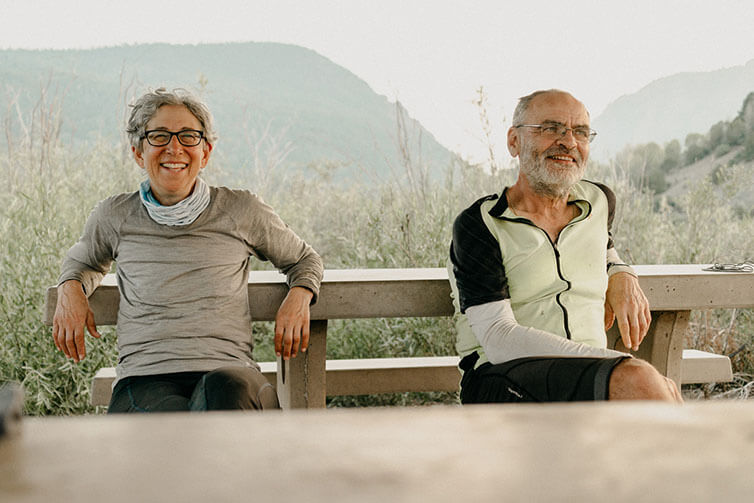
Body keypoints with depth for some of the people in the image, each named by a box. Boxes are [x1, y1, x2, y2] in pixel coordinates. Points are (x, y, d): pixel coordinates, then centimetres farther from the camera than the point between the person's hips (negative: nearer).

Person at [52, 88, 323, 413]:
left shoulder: (242, 212, 10)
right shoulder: (115, 217, 14)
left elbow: (304, 259, 27)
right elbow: (84, 260, 38)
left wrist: (299, 297, 5)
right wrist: (70, 288, 15)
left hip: (231, 376, 0)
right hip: (144, 379, 0)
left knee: (225, 390, -41)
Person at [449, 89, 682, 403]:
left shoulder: (599, 203, 16)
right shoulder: (479, 225, -2)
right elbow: (498, 340, -14)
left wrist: (620, 274, 15)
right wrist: (618, 363, -23)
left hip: (588, 378, 5)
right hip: (502, 379, -5)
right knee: (639, 382, -34)